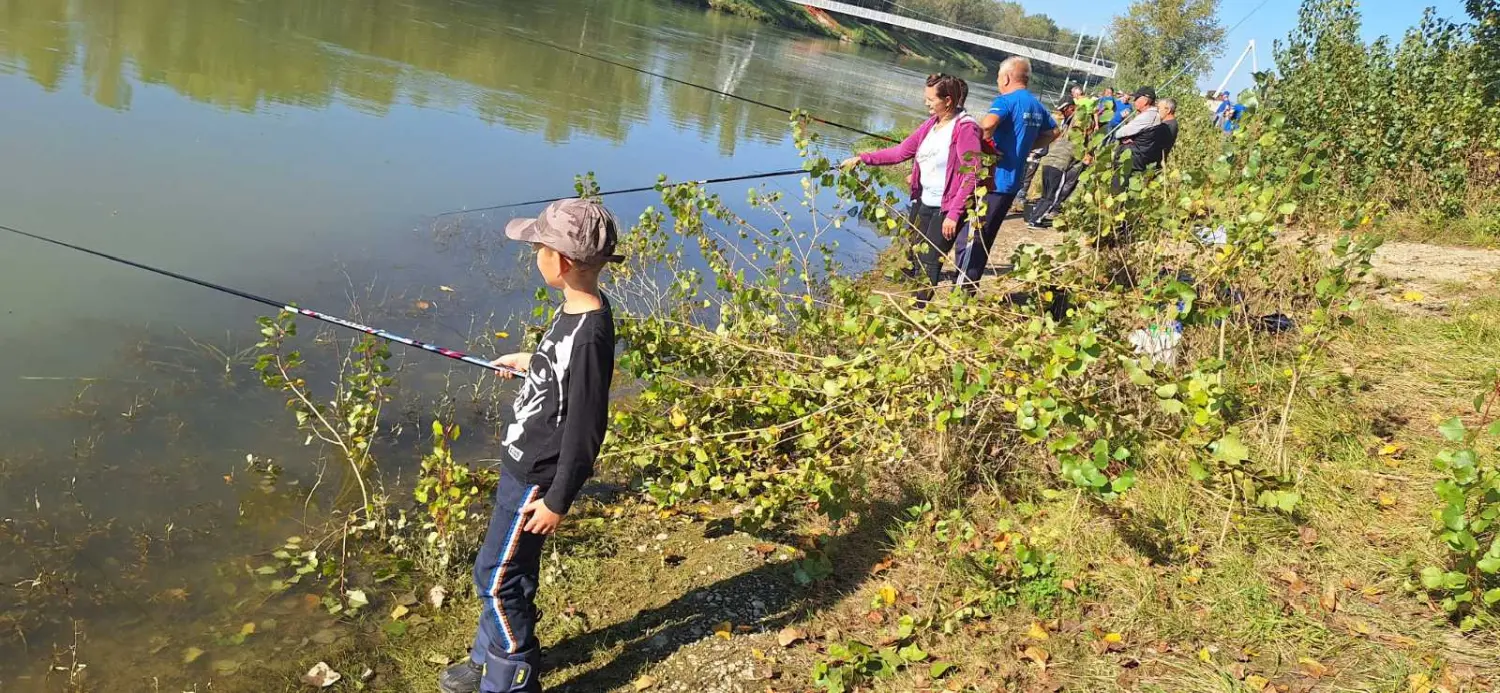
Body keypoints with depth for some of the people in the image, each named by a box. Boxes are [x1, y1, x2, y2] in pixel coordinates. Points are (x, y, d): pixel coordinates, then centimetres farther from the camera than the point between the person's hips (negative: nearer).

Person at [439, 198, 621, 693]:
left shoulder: (590, 333, -30)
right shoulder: (573, 308, -2)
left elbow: (586, 429, -24)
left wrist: (558, 501, -18)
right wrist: (529, 362, 33)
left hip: (537, 477, -9)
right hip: (522, 462, 9)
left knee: (498, 578, 5)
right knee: (506, 570, 22)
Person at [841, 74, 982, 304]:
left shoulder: (965, 128, -15)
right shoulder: (931, 125, 9)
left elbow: (972, 174, -18)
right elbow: (901, 151, 13)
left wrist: (954, 215, -21)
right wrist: (862, 158, 7)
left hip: (947, 209, -8)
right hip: (923, 203, 8)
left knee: (928, 263, -8)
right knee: (910, 259, 10)